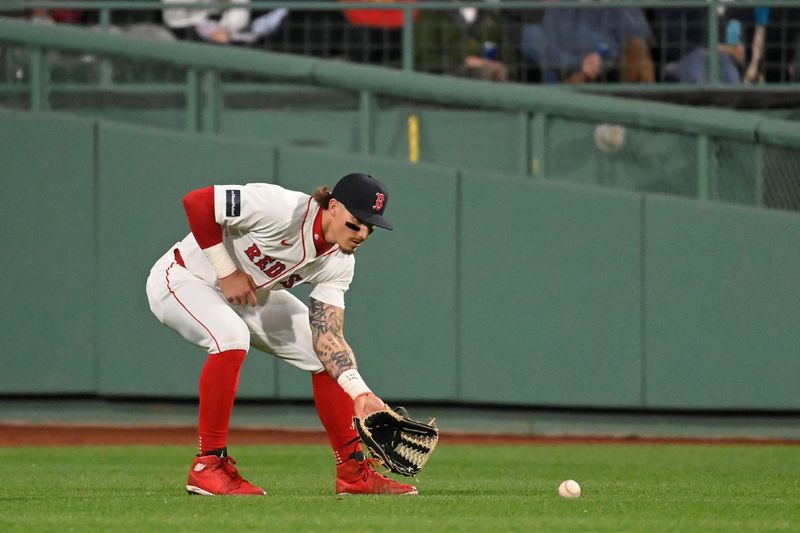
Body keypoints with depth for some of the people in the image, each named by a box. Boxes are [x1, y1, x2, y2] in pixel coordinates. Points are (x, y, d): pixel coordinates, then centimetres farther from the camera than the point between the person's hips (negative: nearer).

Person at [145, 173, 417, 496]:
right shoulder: (282, 210, -32)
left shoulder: (338, 264, -9)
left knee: (326, 354, 0)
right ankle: (208, 466, -29)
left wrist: (361, 393, -28)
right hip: (183, 279, -8)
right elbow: (196, 202, -32)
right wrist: (227, 272, -27)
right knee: (231, 336, -37)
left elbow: (327, 337, -13)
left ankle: (354, 472, 10)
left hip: (251, 296, 8)